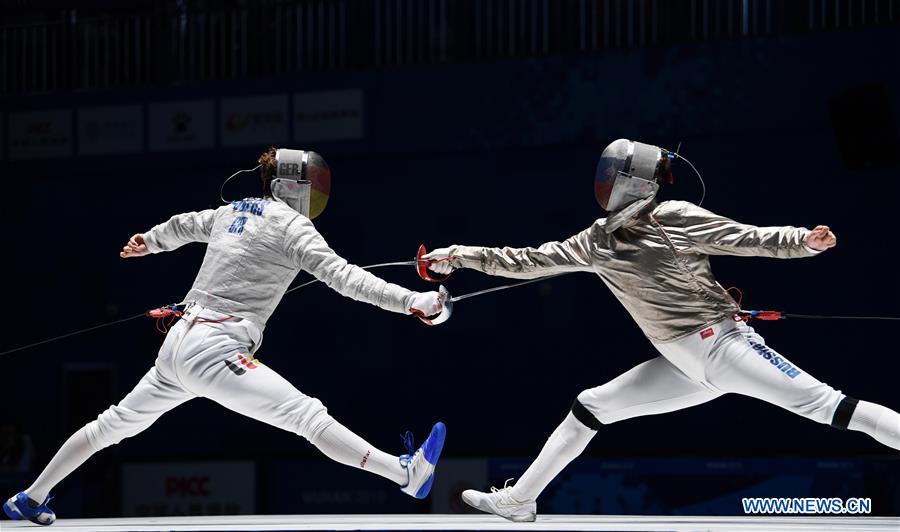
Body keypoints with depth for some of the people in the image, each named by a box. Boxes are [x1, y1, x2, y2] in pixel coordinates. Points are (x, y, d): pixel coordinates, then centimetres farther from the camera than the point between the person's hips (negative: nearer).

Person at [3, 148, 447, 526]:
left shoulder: (231, 211, 17)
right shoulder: (290, 224, -6)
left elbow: (183, 225, 37)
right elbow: (339, 275, -19)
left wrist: (148, 242, 59)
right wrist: (410, 301, -25)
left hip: (178, 346, 8)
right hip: (215, 354, -8)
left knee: (116, 424, 23)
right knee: (309, 416, -15)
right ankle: (408, 475, -23)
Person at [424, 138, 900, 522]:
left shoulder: (676, 219, -9)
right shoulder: (597, 243, 9)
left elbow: (747, 239, -10)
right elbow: (530, 261, 14)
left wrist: (804, 241, -26)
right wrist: (461, 256, 12)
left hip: (723, 346, -7)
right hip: (685, 366, 7)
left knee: (823, 405, -20)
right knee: (590, 407, 8)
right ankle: (520, 499, 18)